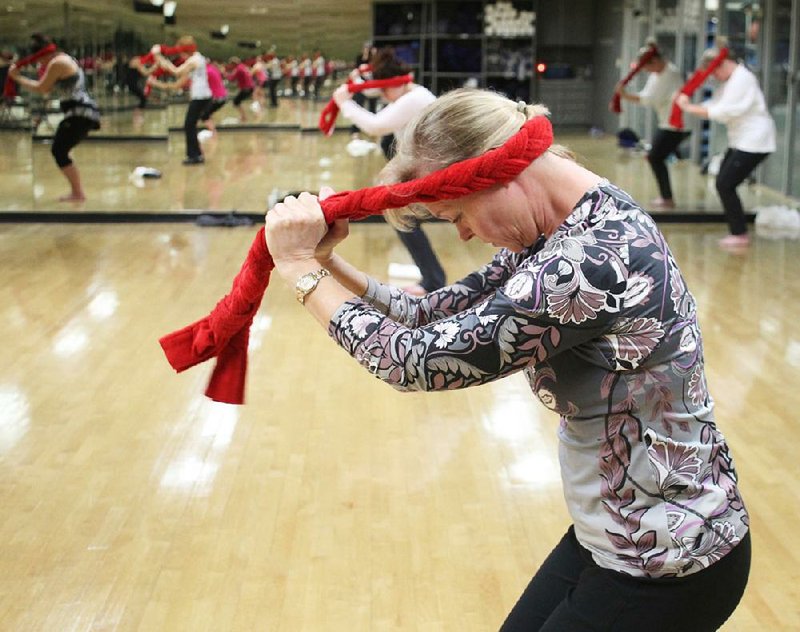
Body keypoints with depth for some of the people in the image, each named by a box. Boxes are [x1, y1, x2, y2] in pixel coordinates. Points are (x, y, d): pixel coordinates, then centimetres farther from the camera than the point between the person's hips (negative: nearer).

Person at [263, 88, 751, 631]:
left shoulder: (596, 260, -28)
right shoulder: (560, 236, 1)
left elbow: (419, 359, -24)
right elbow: (434, 316, 5)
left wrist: (300, 268, -13)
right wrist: (325, 261, -7)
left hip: (666, 566, -8)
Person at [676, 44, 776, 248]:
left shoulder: (742, 79, -17)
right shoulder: (728, 81, 13)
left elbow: (723, 113, -23)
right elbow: (712, 107, 6)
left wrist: (689, 107, -19)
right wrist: (688, 104, -11)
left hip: (754, 141, -10)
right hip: (740, 141, 10)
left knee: (725, 185, -10)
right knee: (723, 184, 9)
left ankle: (740, 235, -2)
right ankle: (737, 231, 15)